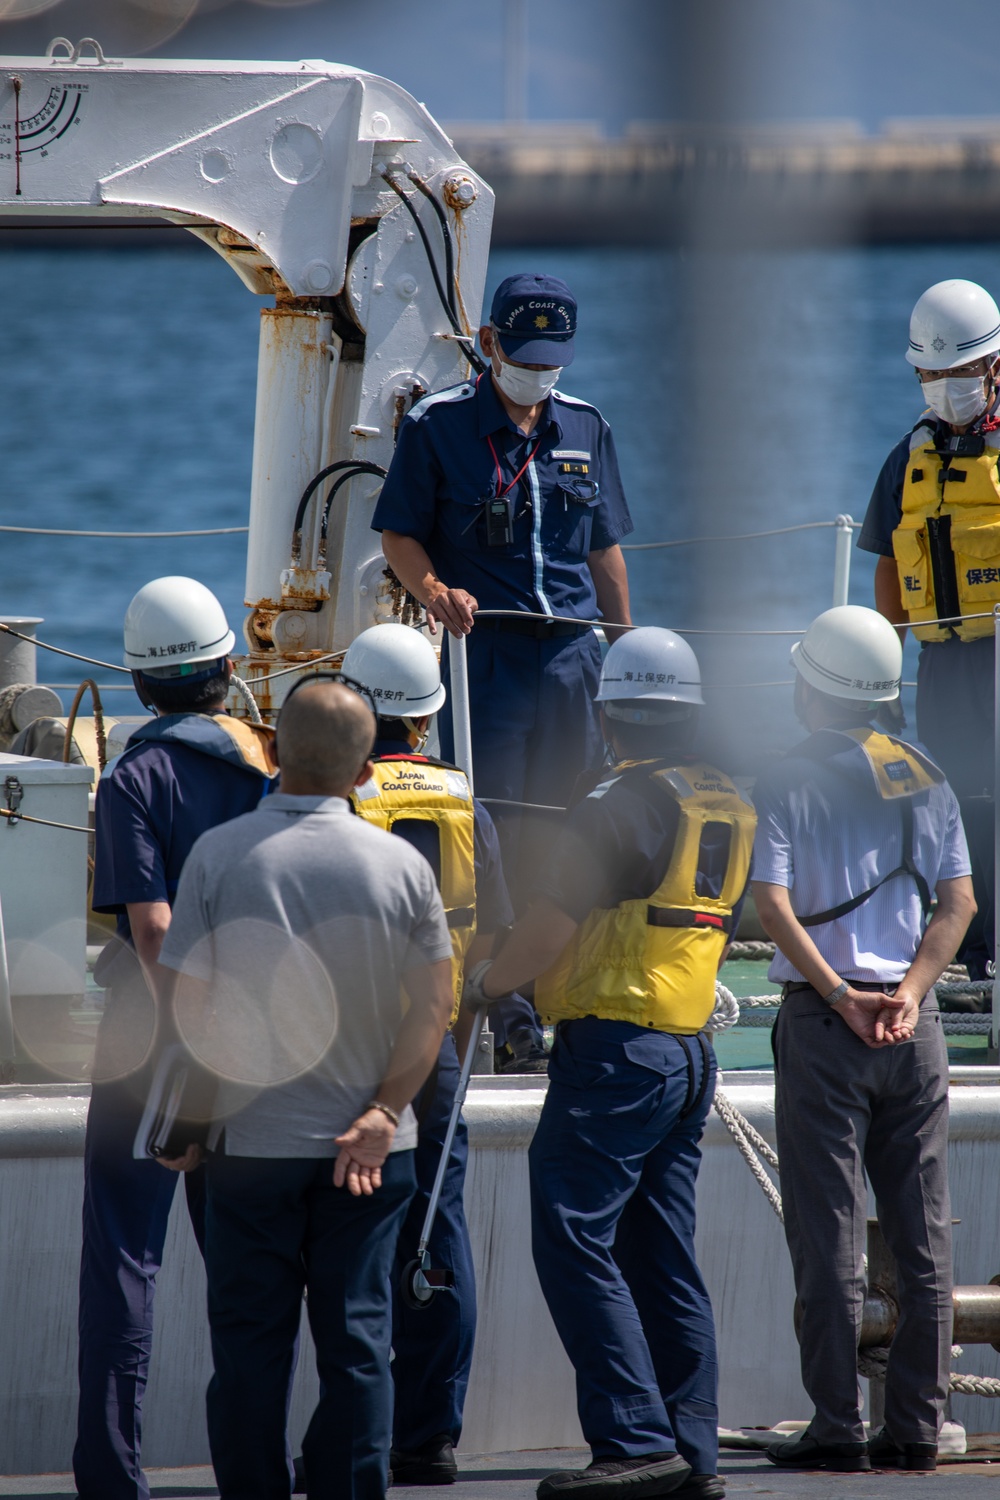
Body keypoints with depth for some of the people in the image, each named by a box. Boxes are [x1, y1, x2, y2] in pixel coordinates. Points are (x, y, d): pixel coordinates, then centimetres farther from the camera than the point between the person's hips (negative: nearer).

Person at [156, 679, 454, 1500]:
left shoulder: (219, 854, -8)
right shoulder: (402, 863, -3)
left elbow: (190, 1008, -7)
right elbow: (434, 1007, -4)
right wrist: (382, 1113, -4)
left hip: (251, 1142, -1)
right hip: (365, 1153, 1)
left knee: (250, 1346, 5)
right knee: (357, 1341, 6)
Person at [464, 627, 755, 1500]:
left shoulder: (619, 806, -14)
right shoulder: (732, 810, 12)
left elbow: (549, 929, -14)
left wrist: (486, 984, 4)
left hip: (615, 1051, -9)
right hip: (690, 1051, 9)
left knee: (574, 1242, -9)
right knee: (663, 1259, 11)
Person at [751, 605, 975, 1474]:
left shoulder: (788, 783, -4)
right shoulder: (925, 778, 9)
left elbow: (774, 905, -14)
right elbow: (958, 902, 3)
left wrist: (840, 996, -15)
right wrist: (910, 991, -5)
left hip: (825, 1019, -4)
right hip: (914, 1025, 4)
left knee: (829, 1237, -2)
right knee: (923, 1234, 6)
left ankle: (837, 1427, -5)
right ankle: (917, 1425, 4)